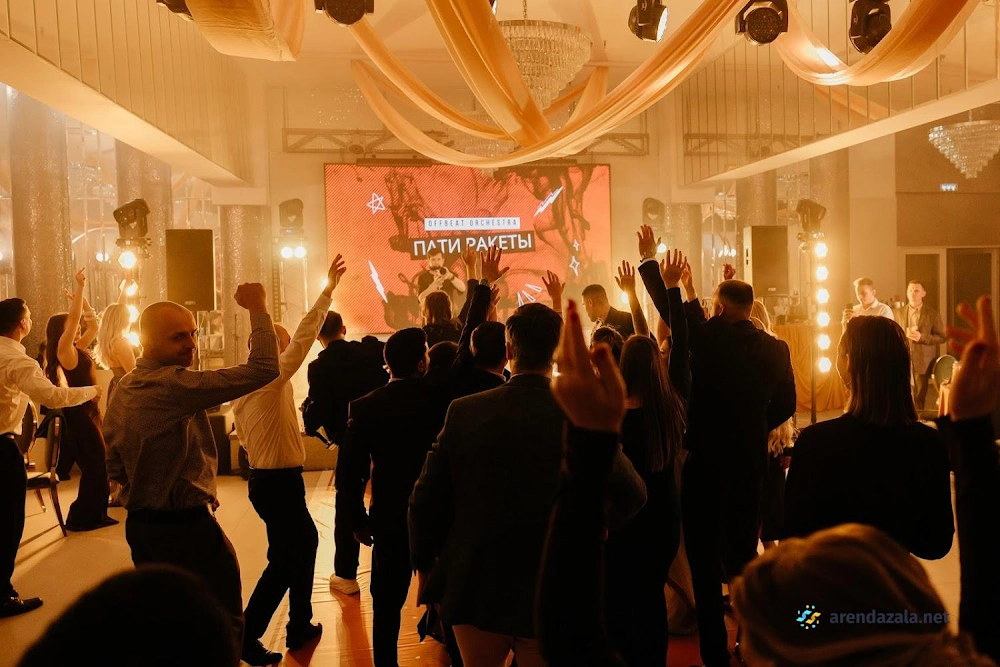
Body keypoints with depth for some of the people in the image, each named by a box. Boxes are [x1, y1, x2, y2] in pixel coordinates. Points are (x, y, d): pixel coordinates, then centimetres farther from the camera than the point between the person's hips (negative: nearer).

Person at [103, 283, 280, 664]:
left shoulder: (122, 390, 6)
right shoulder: (173, 385, -22)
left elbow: (115, 465, 14)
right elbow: (263, 371, -32)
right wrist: (258, 310, -22)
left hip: (140, 524, 9)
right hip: (186, 528, -9)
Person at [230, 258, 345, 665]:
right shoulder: (273, 377, -15)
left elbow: (245, 436, 14)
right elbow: (306, 333, -19)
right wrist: (329, 287, -17)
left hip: (263, 477, 9)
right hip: (280, 481, -9)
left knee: (306, 541, 19)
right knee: (284, 559, 1)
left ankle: (300, 626, 27)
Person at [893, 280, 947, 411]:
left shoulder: (932, 314, 1)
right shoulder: (899, 312, 9)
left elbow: (942, 337, -2)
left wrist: (921, 337, -16)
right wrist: (905, 335, -10)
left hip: (923, 361, -2)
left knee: (920, 397, 4)